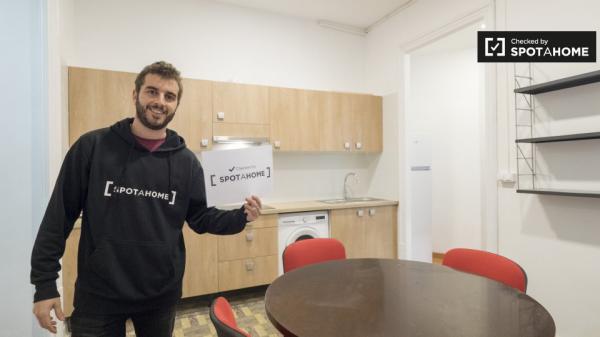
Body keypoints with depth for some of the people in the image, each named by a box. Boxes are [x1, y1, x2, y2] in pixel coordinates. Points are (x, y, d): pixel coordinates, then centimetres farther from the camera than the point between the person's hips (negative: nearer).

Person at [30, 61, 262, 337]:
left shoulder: (186, 161, -3)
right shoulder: (91, 146, -7)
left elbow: (199, 218, 2)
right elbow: (59, 216, -4)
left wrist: (240, 217, -15)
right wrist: (45, 284, -4)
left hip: (161, 295, 2)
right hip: (98, 295, -1)